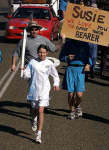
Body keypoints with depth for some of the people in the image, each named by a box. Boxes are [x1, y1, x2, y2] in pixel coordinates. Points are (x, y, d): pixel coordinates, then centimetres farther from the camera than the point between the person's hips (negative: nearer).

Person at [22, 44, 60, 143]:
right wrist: (24, 73, -20)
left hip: (44, 90, -2)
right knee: (33, 110, 14)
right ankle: (34, 121, 51)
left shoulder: (49, 63, 2)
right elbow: (26, 75, 0)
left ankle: (39, 134, -11)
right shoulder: (32, 62, 1)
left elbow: (55, 75, 15)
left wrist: (56, 84, 4)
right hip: (33, 88, 2)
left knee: (40, 110, -12)